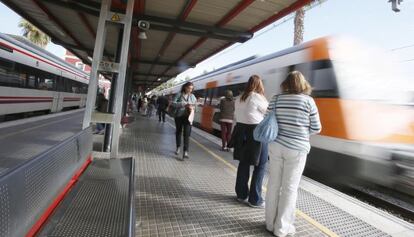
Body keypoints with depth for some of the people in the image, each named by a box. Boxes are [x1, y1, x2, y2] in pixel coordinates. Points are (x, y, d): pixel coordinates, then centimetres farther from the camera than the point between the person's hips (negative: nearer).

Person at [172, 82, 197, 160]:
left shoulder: (192, 96, 5)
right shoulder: (179, 94, -3)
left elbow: (195, 105, 13)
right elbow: (173, 103, -10)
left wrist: (192, 108, -11)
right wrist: (184, 104, -22)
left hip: (188, 117, 0)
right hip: (179, 116, 0)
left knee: (187, 134, -11)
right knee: (178, 132, 15)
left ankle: (185, 152, -12)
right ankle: (178, 147, 37)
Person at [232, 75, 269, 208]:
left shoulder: (239, 99, 9)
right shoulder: (257, 97, -12)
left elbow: (236, 116, 10)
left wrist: (242, 127, 15)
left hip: (242, 132, 7)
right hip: (257, 133, -7)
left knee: (244, 163, 14)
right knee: (260, 166, 4)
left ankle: (241, 194, 25)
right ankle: (255, 199, 9)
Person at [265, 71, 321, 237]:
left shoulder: (276, 99, 1)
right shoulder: (308, 100, -4)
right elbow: (316, 128, 0)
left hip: (277, 145, 3)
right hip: (296, 149, -2)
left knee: (273, 185, 12)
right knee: (289, 188, 7)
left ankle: (270, 223, 25)